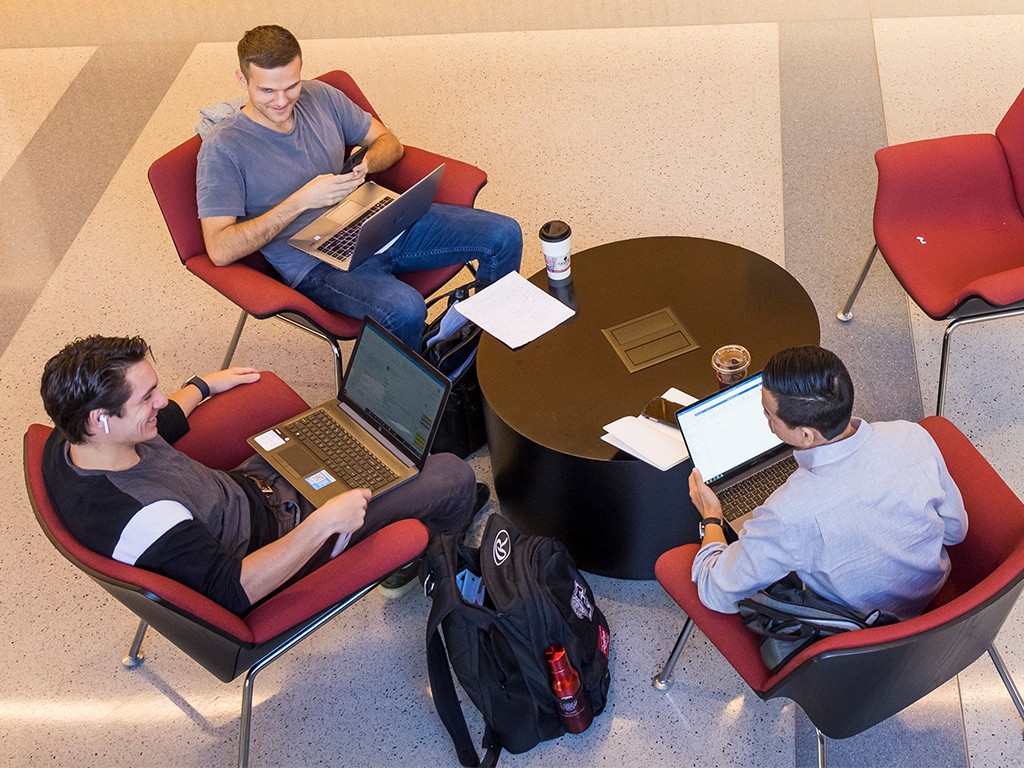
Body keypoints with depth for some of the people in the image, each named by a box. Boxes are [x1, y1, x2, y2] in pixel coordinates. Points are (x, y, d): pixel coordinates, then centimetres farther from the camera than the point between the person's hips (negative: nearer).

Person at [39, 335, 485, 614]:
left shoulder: (69, 443, -12)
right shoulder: (141, 518, -42)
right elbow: (234, 590, -36)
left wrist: (204, 386, 24)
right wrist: (323, 522, -36)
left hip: (245, 486, 9)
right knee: (452, 475, -6)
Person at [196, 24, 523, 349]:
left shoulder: (320, 96, 6)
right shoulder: (223, 148, -11)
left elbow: (389, 142, 16)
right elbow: (220, 249, -19)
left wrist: (365, 164, -10)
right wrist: (301, 201, -24)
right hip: (318, 264, -7)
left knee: (504, 235, -3)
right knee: (404, 309, -38)